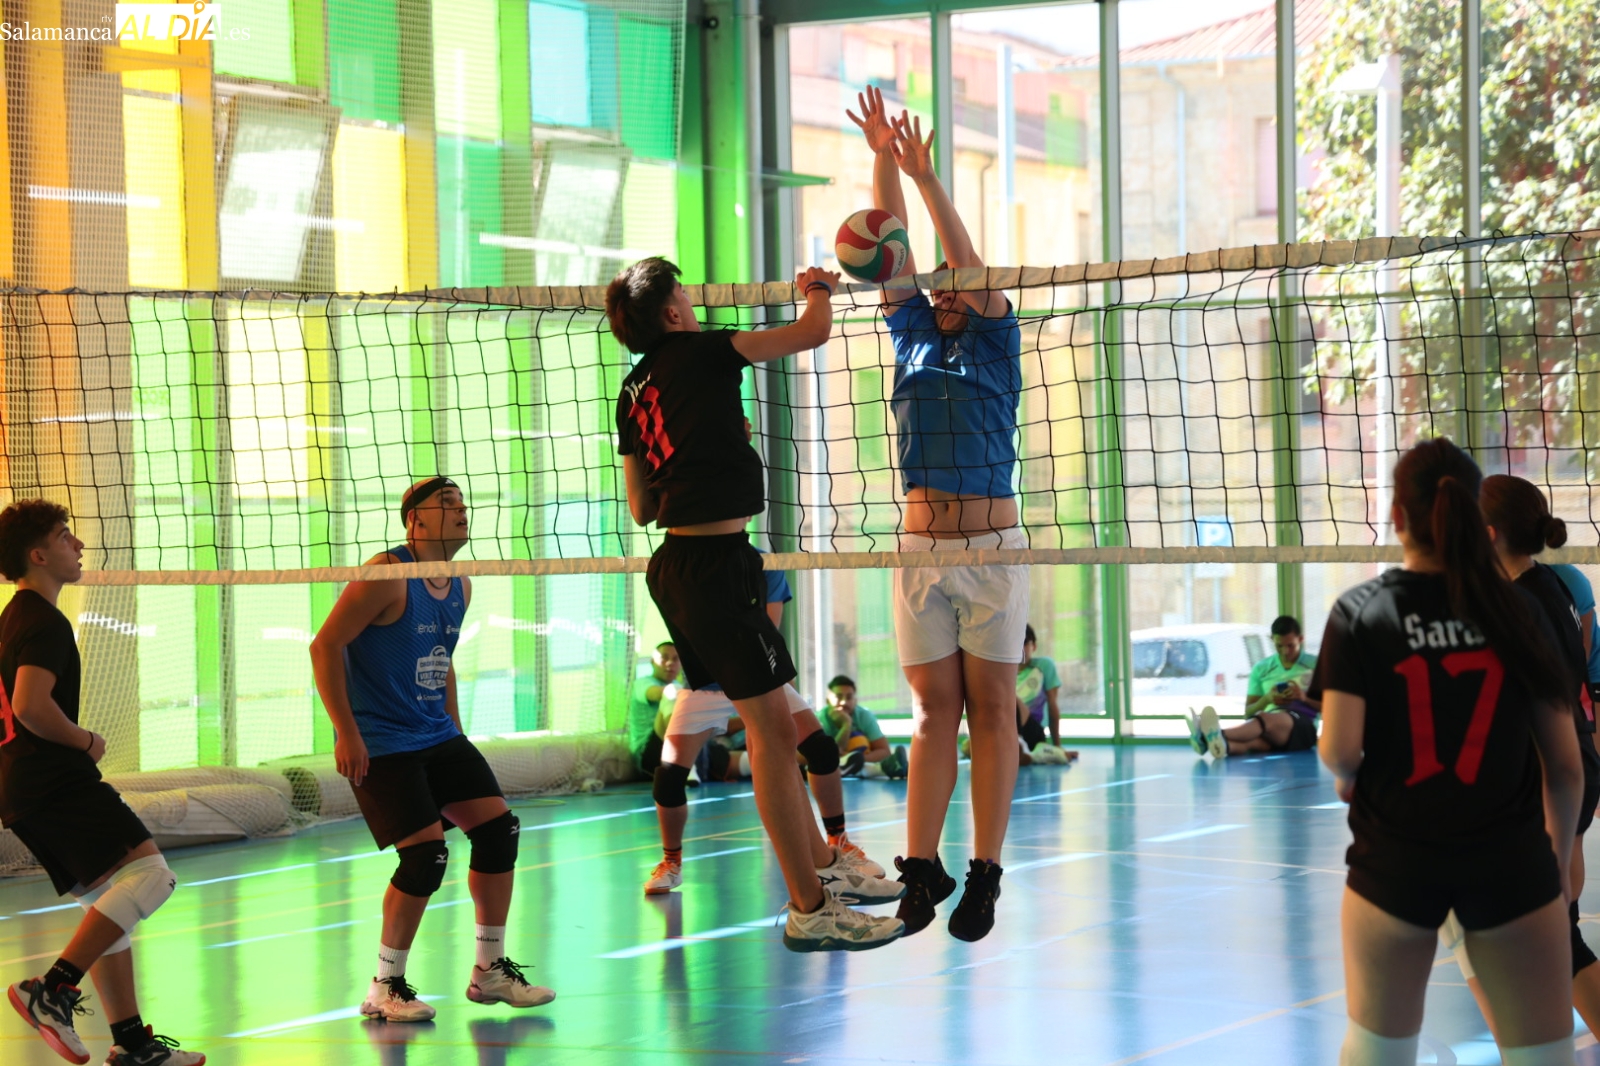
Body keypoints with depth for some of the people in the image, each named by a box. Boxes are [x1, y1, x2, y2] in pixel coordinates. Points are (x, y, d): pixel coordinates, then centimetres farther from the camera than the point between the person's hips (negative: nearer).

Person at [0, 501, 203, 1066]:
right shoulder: (46, 623, -12)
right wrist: (86, 740, -11)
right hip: (57, 781, -11)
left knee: (109, 901, 12)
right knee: (149, 872, -19)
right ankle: (52, 990, -23)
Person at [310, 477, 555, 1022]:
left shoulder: (459, 587, 10)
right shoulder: (387, 576, -15)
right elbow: (325, 646, -16)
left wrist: (455, 731, 19)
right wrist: (346, 731, -20)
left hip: (437, 736, 8)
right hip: (378, 744, -8)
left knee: (498, 826, 0)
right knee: (426, 854, -16)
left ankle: (490, 970, 13)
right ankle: (384, 987, 0)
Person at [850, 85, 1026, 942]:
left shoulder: (997, 345, 4)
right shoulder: (912, 338, 12)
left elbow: (969, 263, -8)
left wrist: (925, 175, -14)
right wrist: (883, 161, -1)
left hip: (992, 547, -3)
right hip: (921, 547, 3)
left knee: (991, 708, 0)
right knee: (933, 710, 3)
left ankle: (985, 874, 0)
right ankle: (921, 869, 2)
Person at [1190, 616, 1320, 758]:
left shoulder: (1315, 665, 12)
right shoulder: (1261, 669, 19)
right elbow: (1248, 714, 17)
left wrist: (1304, 697, -11)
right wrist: (1266, 699, -3)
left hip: (1304, 726, -3)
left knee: (1266, 720, -39)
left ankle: (1220, 736, -68)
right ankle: (1224, 744, -74)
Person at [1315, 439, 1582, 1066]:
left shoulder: (1360, 613, -6)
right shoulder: (1517, 610, -2)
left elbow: (1340, 749, -14)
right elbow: (1566, 765, 0)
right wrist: (1559, 856, 14)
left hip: (1395, 860, 0)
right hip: (1510, 861, 0)